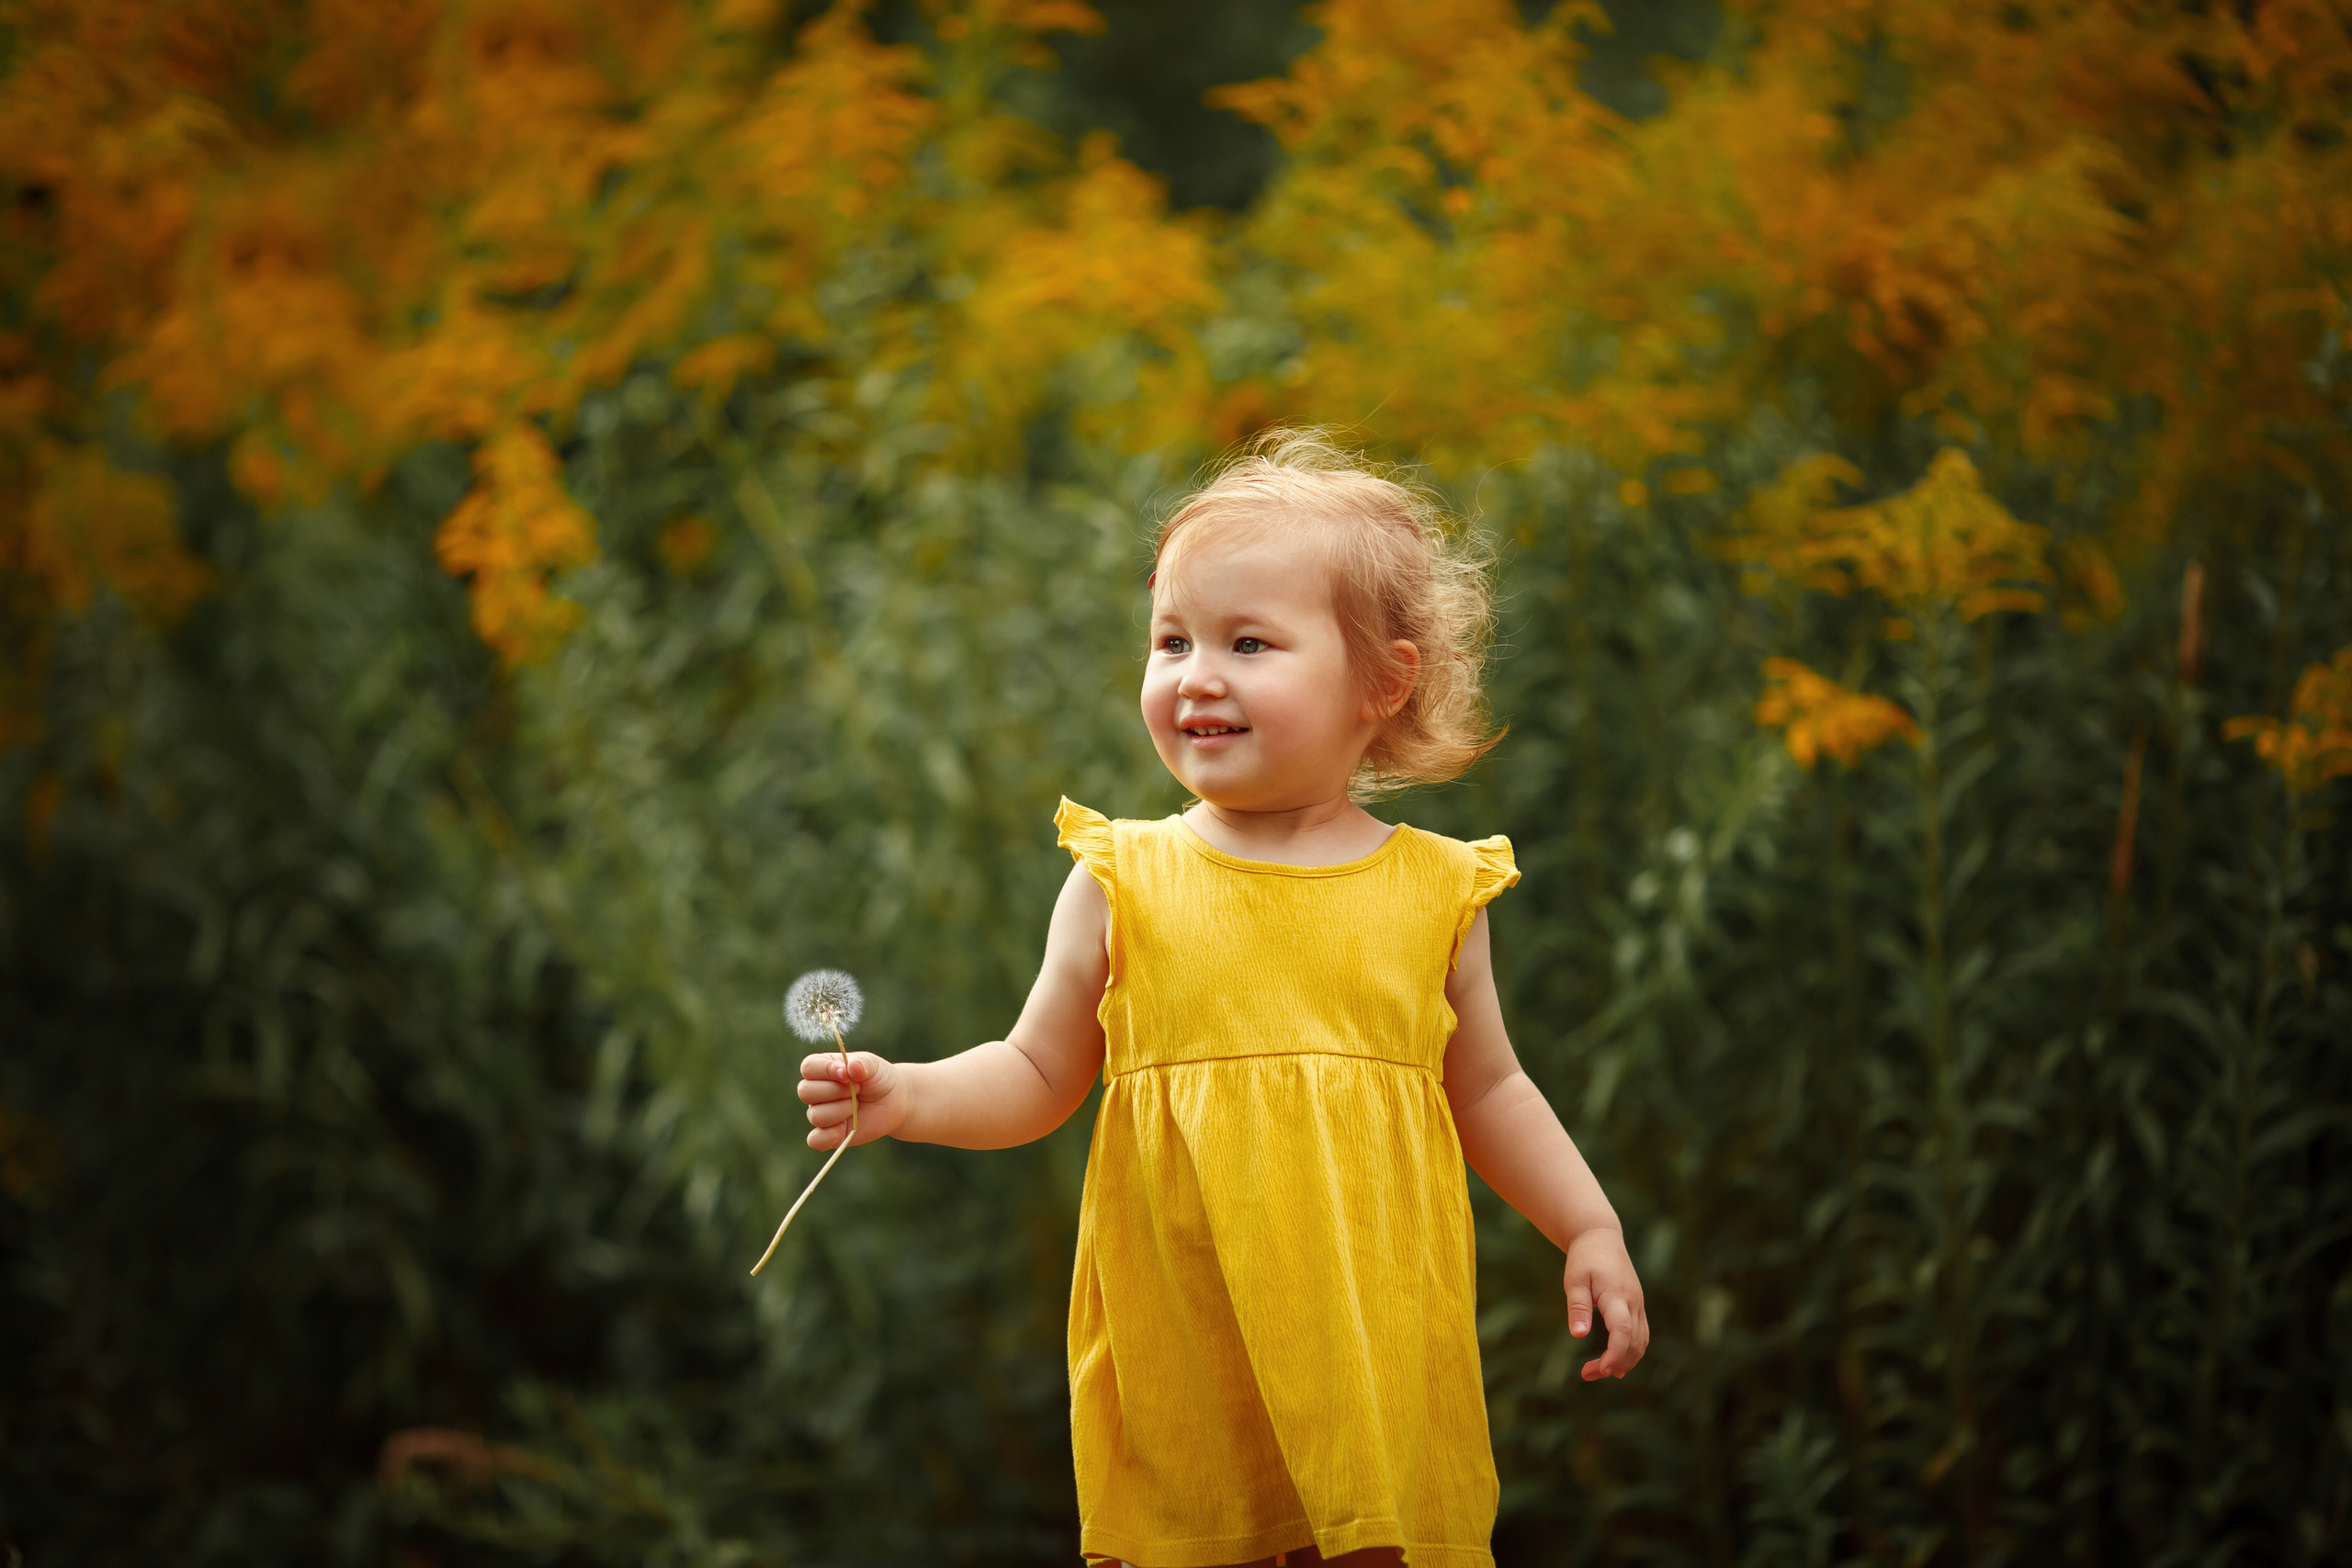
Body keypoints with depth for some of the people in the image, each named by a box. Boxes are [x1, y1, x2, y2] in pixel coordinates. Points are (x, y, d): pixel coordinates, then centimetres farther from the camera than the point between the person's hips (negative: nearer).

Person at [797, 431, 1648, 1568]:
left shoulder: (1433, 891, 3)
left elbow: (1486, 1089, 14)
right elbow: (1039, 1075, 6)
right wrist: (909, 1098, -9)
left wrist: (1590, 1229, 9)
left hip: (1376, 1341, 1)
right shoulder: (1124, 883, 0)